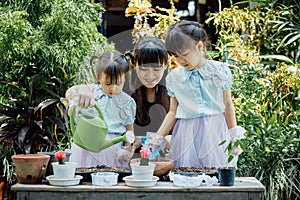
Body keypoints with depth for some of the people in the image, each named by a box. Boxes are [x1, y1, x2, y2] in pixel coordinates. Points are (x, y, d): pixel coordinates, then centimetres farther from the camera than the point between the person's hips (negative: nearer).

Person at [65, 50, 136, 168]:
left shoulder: (127, 102, 5)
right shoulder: (92, 92, 2)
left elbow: (129, 128, 12)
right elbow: (69, 94, -17)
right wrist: (81, 91, -42)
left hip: (113, 151, 0)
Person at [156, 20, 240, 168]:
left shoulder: (220, 71, 0)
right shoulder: (173, 77, 5)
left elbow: (228, 106, 7)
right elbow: (173, 112, 11)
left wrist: (234, 137, 8)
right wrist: (157, 137, 0)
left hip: (215, 132, -1)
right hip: (186, 136, 2)